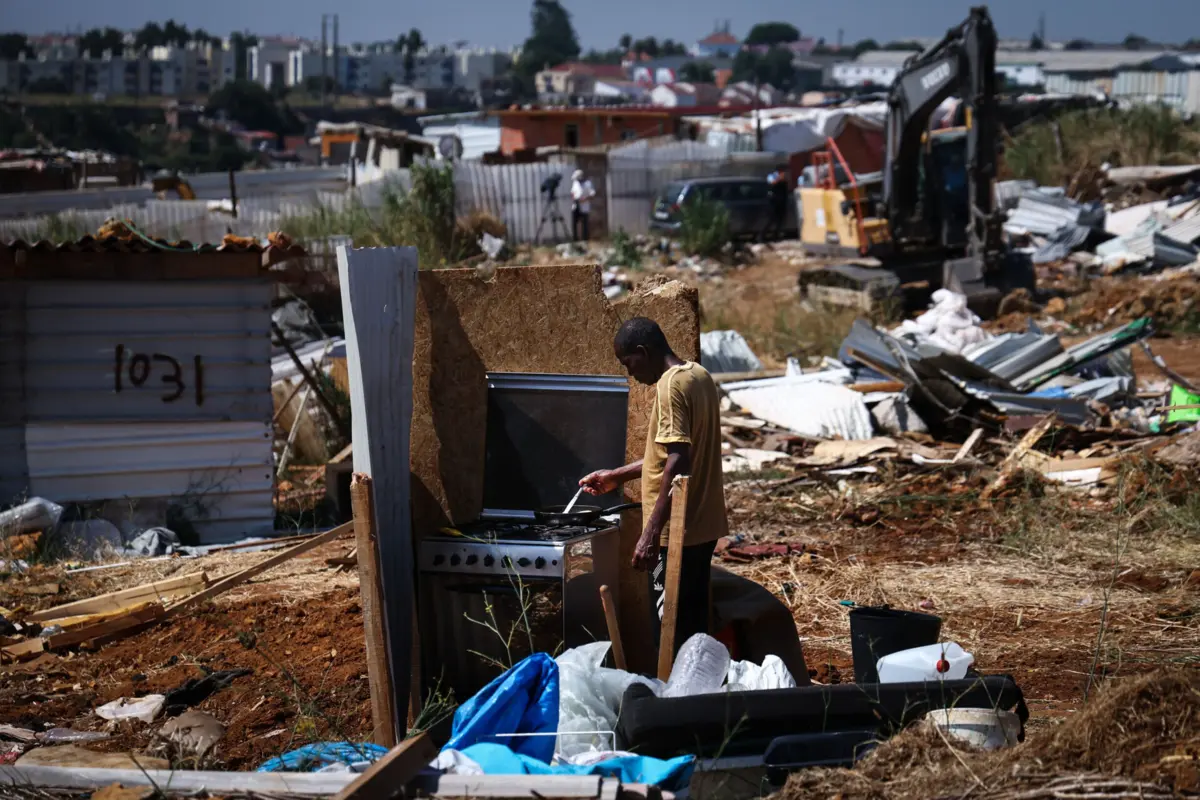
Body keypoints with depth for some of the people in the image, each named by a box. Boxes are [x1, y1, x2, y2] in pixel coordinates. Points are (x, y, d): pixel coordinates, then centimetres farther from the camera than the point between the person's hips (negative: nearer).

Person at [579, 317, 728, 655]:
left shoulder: (670, 386, -17)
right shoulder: (699, 376, 12)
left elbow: (677, 464, -24)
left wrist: (651, 533, -25)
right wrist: (618, 476, 25)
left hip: (677, 530, -9)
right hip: (703, 525, 9)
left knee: (675, 629, -4)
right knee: (694, 624, 14)